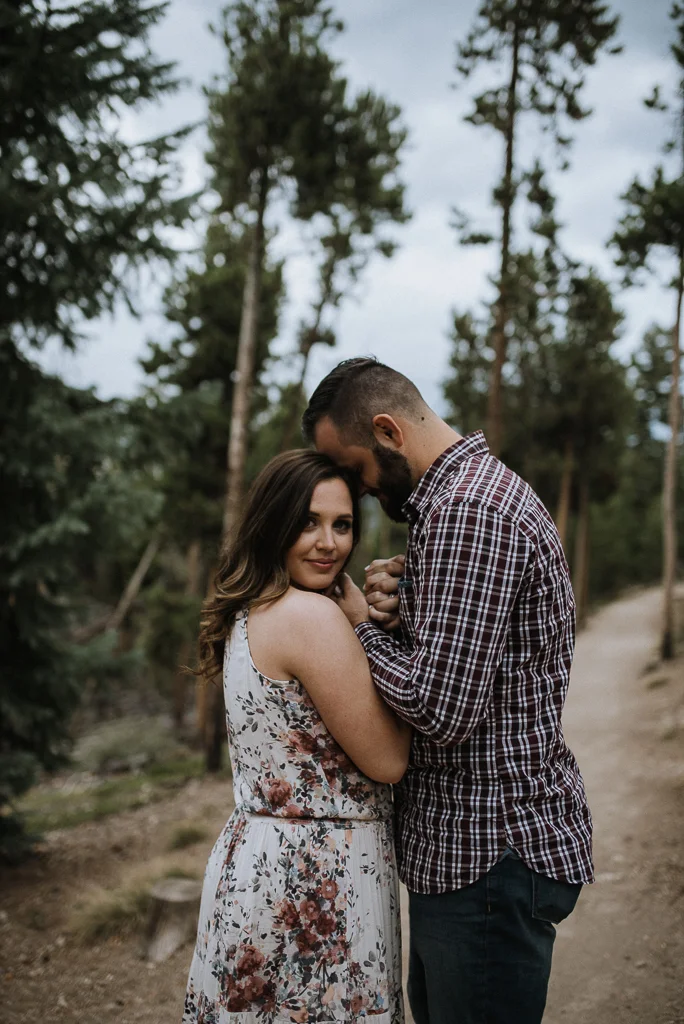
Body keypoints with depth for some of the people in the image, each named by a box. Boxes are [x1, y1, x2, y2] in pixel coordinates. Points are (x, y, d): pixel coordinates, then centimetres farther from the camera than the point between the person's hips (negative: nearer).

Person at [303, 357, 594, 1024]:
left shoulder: (468, 510, -22)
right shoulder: (481, 489, 13)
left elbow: (442, 707, -27)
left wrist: (362, 626, -12)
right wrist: (401, 604, -1)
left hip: (491, 861, -11)